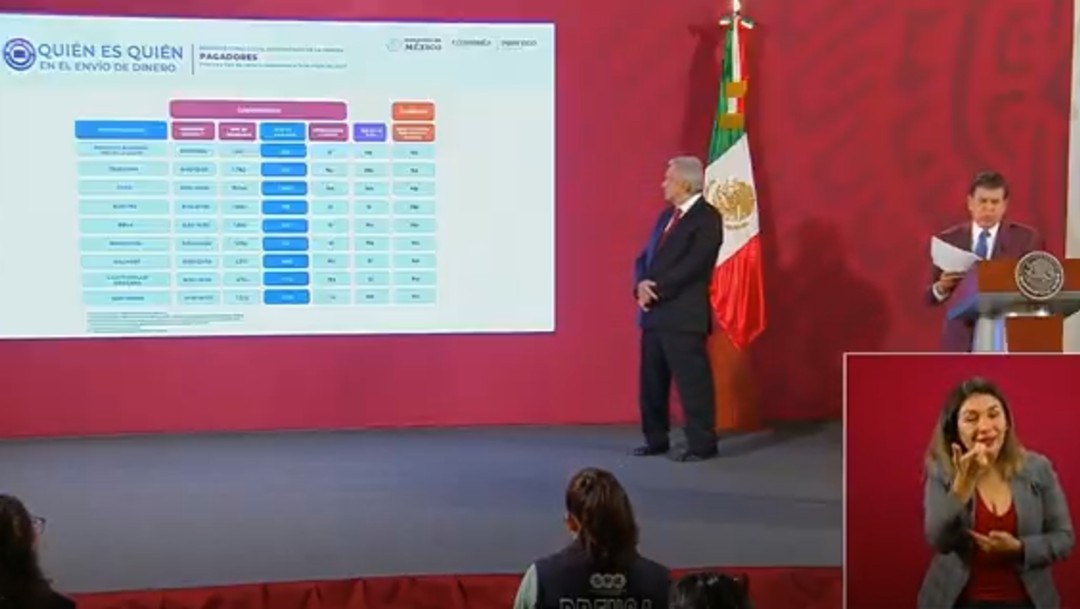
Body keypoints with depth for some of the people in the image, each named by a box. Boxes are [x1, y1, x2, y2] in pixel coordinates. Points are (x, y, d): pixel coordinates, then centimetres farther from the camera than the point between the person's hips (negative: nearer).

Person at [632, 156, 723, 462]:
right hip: (654, 312, 8)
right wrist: (641, 285, -7)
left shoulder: (707, 217, -7)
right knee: (651, 381, 11)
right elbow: (645, 258, 14)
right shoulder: (666, 216, 18)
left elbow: (694, 264, -18)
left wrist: (656, 288, -15)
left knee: (692, 379, -5)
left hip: (684, 313, -8)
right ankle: (656, 440, 21)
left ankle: (702, 444, 2)